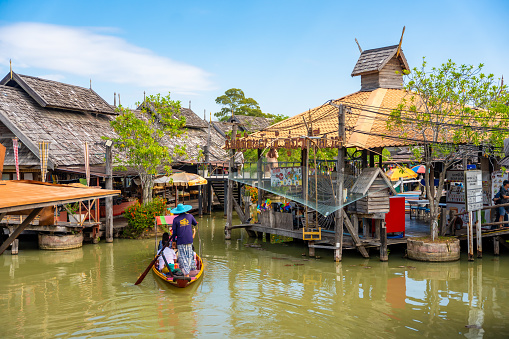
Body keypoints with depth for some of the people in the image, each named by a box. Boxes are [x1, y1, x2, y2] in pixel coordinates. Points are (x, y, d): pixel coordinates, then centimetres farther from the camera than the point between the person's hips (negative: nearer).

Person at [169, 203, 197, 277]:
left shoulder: (176, 219, -3)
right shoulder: (190, 216, 4)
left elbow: (174, 232, 0)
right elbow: (195, 224, 20)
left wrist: (173, 240, 12)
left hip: (180, 241, -2)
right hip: (189, 240, 3)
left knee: (182, 257, 1)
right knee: (189, 256, 12)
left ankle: (186, 273, -8)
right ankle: (188, 271, 14)